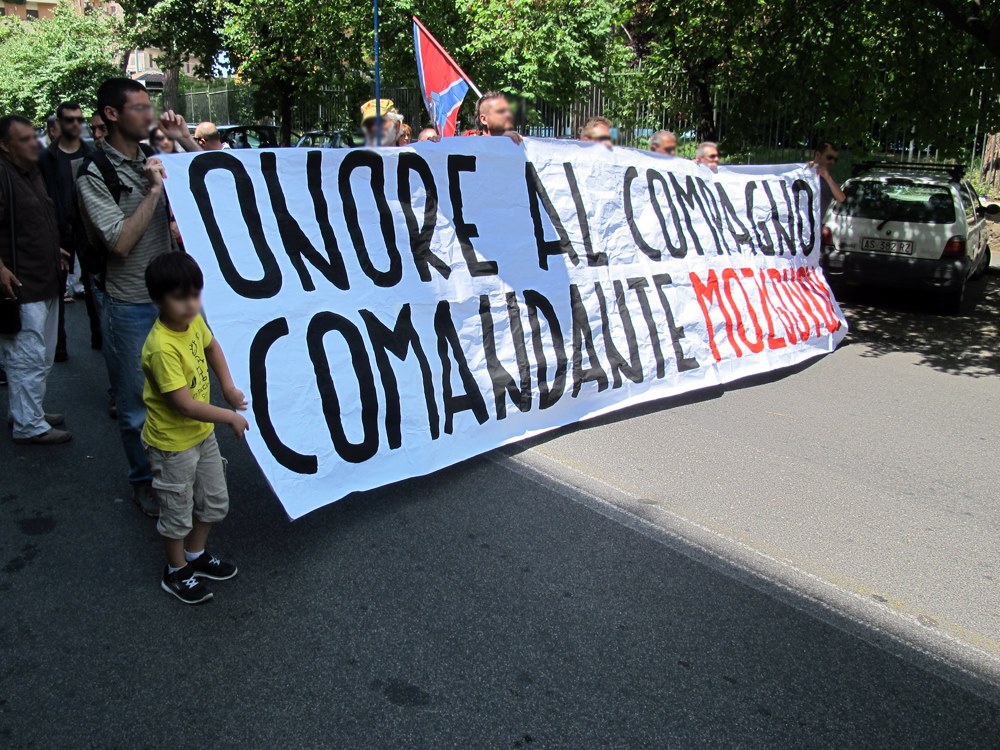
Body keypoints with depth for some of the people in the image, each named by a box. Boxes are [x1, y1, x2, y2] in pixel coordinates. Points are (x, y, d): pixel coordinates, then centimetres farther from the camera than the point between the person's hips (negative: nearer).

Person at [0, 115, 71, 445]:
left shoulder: (33, 172, 14)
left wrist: (53, 250, 23)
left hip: (46, 282, 10)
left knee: (42, 356, 19)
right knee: (28, 357, -3)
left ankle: (30, 410, 32)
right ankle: (28, 426, 7)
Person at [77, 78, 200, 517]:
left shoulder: (155, 159, 3)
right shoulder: (95, 175, -12)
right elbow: (121, 243, -21)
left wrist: (185, 141, -2)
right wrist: (154, 191, -20)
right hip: (129, 305, -5)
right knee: (137, 402, 8)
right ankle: (144, 480, 25)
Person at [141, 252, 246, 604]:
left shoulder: (194, 321, -8)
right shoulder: (161, 348, -32)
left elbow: (211, 346, 15)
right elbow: (185, 405, -30)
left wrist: (228, 387, 5)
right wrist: (230, 417, -18)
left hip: (203, 432, 8)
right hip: (172, 443, -8)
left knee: (215, 501, 21)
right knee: (178, 512, 12)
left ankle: (196, 554, 43)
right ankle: (176, 572, 35)